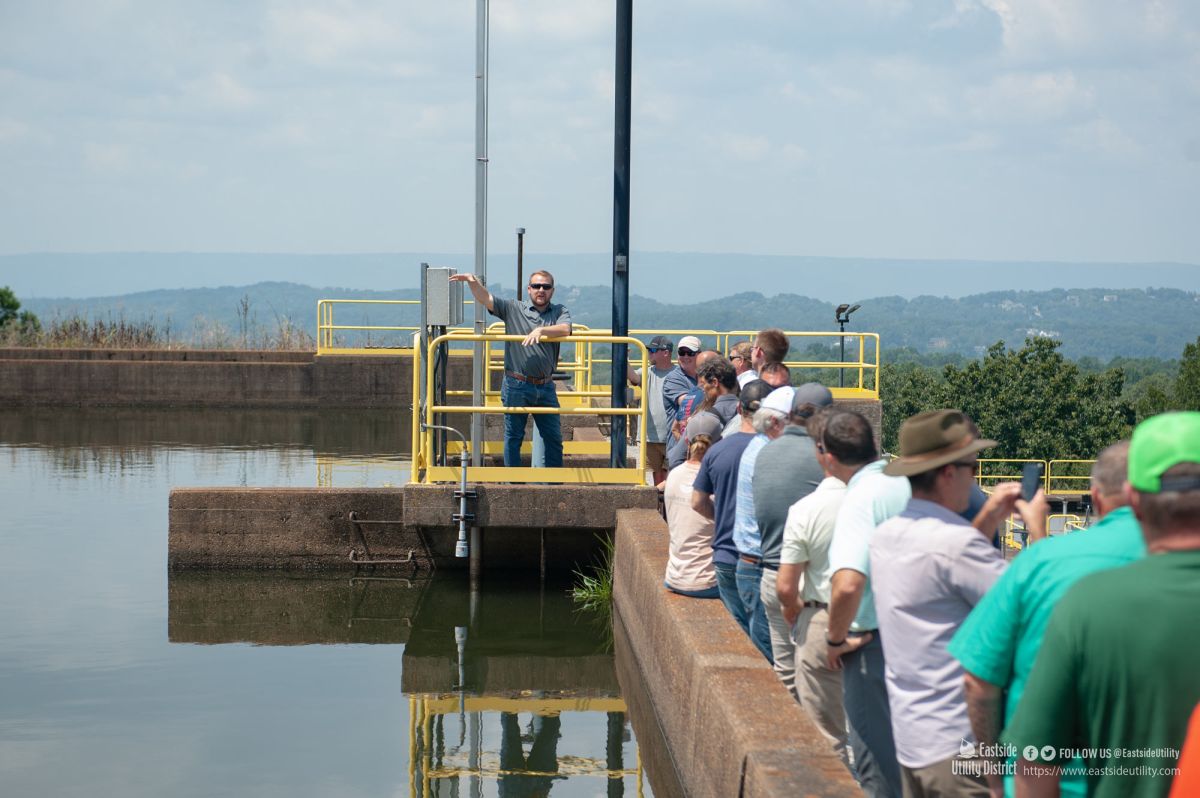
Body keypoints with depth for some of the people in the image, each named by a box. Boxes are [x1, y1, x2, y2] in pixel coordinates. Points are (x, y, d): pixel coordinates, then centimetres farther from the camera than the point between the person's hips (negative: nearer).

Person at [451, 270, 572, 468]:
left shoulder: (560, 312, 6)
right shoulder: (513, 309, 4)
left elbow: (565, 329, -15)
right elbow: (485, 299, -3)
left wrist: (541, 330, -29)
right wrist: (473, 282, -22)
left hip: (546, 387, 2)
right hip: (517, 386, -1)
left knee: (554, 437, 7)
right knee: (513, 437, 4)